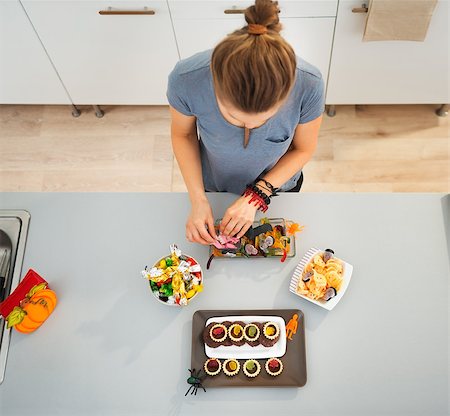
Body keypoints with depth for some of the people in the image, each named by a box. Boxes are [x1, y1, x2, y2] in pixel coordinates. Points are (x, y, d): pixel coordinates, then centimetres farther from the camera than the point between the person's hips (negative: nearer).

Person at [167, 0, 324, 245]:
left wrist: (257, 196, -26)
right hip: (213, 186, 0)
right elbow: (182, 134, -16)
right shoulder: (186, 79, -38)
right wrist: (197, 199, -24)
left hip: (278, 183, 0)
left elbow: (303, 149, -18)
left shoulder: (309, 85, -38)